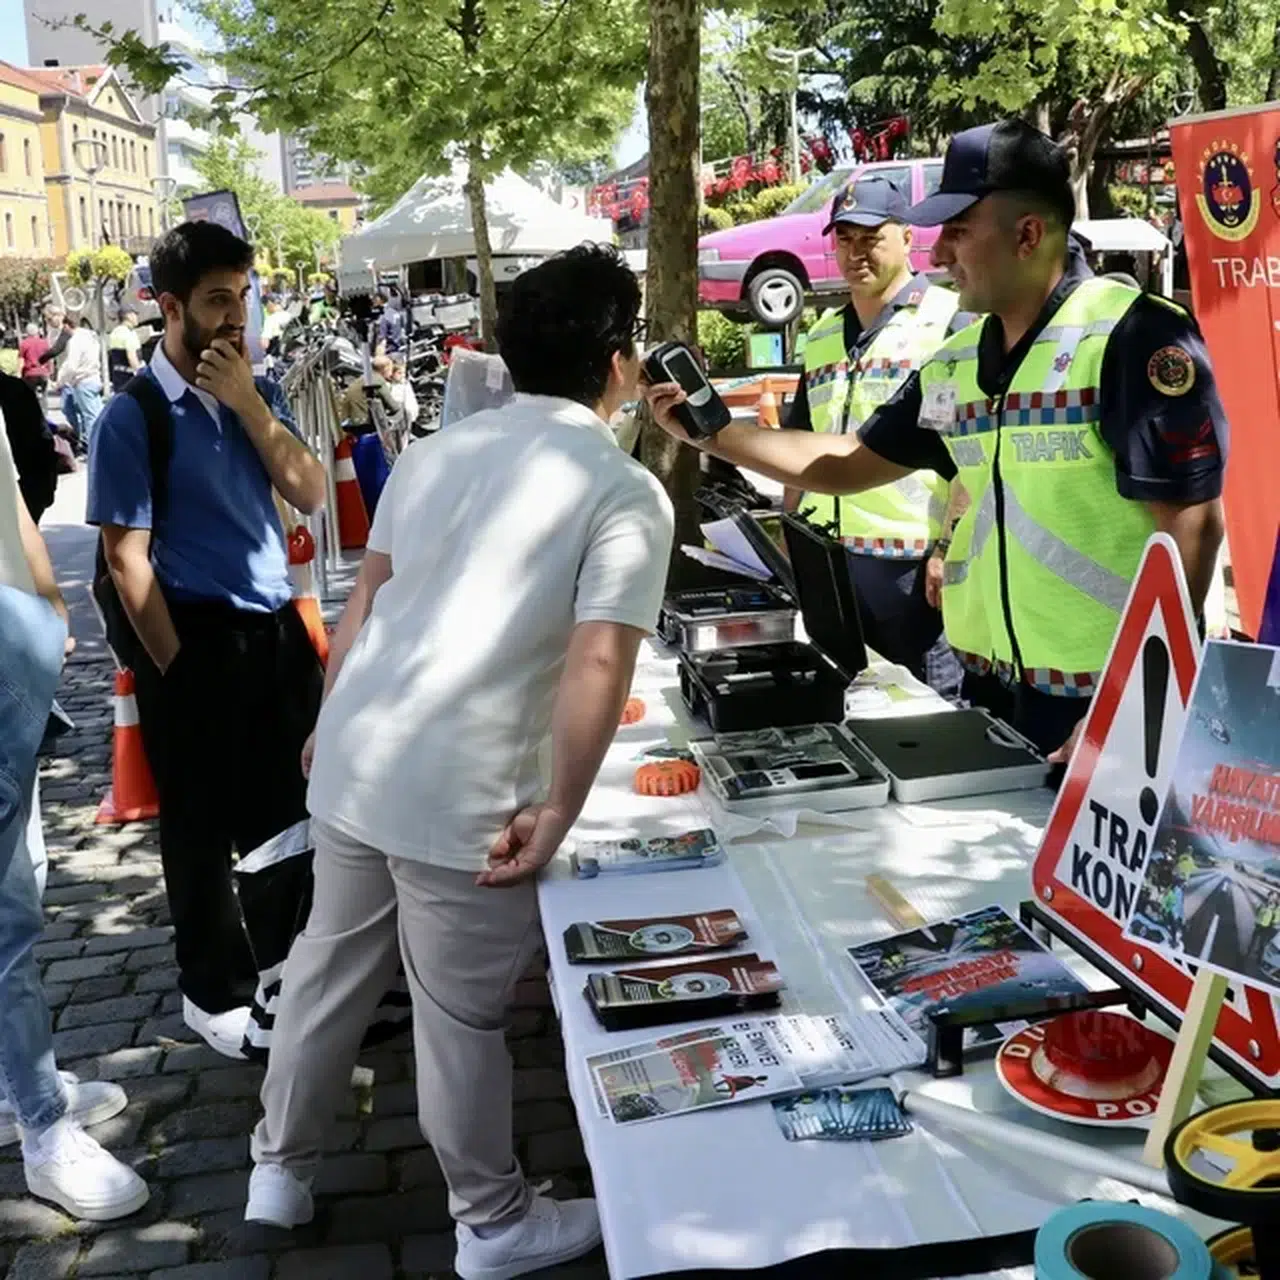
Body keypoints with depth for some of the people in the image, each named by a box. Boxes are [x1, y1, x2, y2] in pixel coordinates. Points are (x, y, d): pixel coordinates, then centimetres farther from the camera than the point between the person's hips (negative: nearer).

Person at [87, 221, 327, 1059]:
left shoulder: (258, 390, 7)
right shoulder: (134, 415, -11)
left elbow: (311, 495, -1)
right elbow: (127, 557, -12)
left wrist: (248, 403, -12)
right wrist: (178, 668, -12)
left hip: (278, 626, 6)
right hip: (200, 638, -5)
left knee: (289, 808, 16)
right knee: (204, 827, 9)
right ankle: (214, 991, 28)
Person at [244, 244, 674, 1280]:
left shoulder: (436, 452, 10)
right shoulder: (626, 491, -9)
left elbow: (366, 600, 15)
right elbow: (598, 664, -19)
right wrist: (557, 809, -12)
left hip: (354, 759, 7)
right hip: (462, 792, -6)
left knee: (328, 968, 22)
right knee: (461, 1014, 9)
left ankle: (280, 1171, 40)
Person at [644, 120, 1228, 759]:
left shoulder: (1134, 338, -13)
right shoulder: (953, 364, 9)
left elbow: (1191, 525, -16)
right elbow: (850, 462, 19)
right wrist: (711, 431, 11)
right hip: (989, 687, 7)